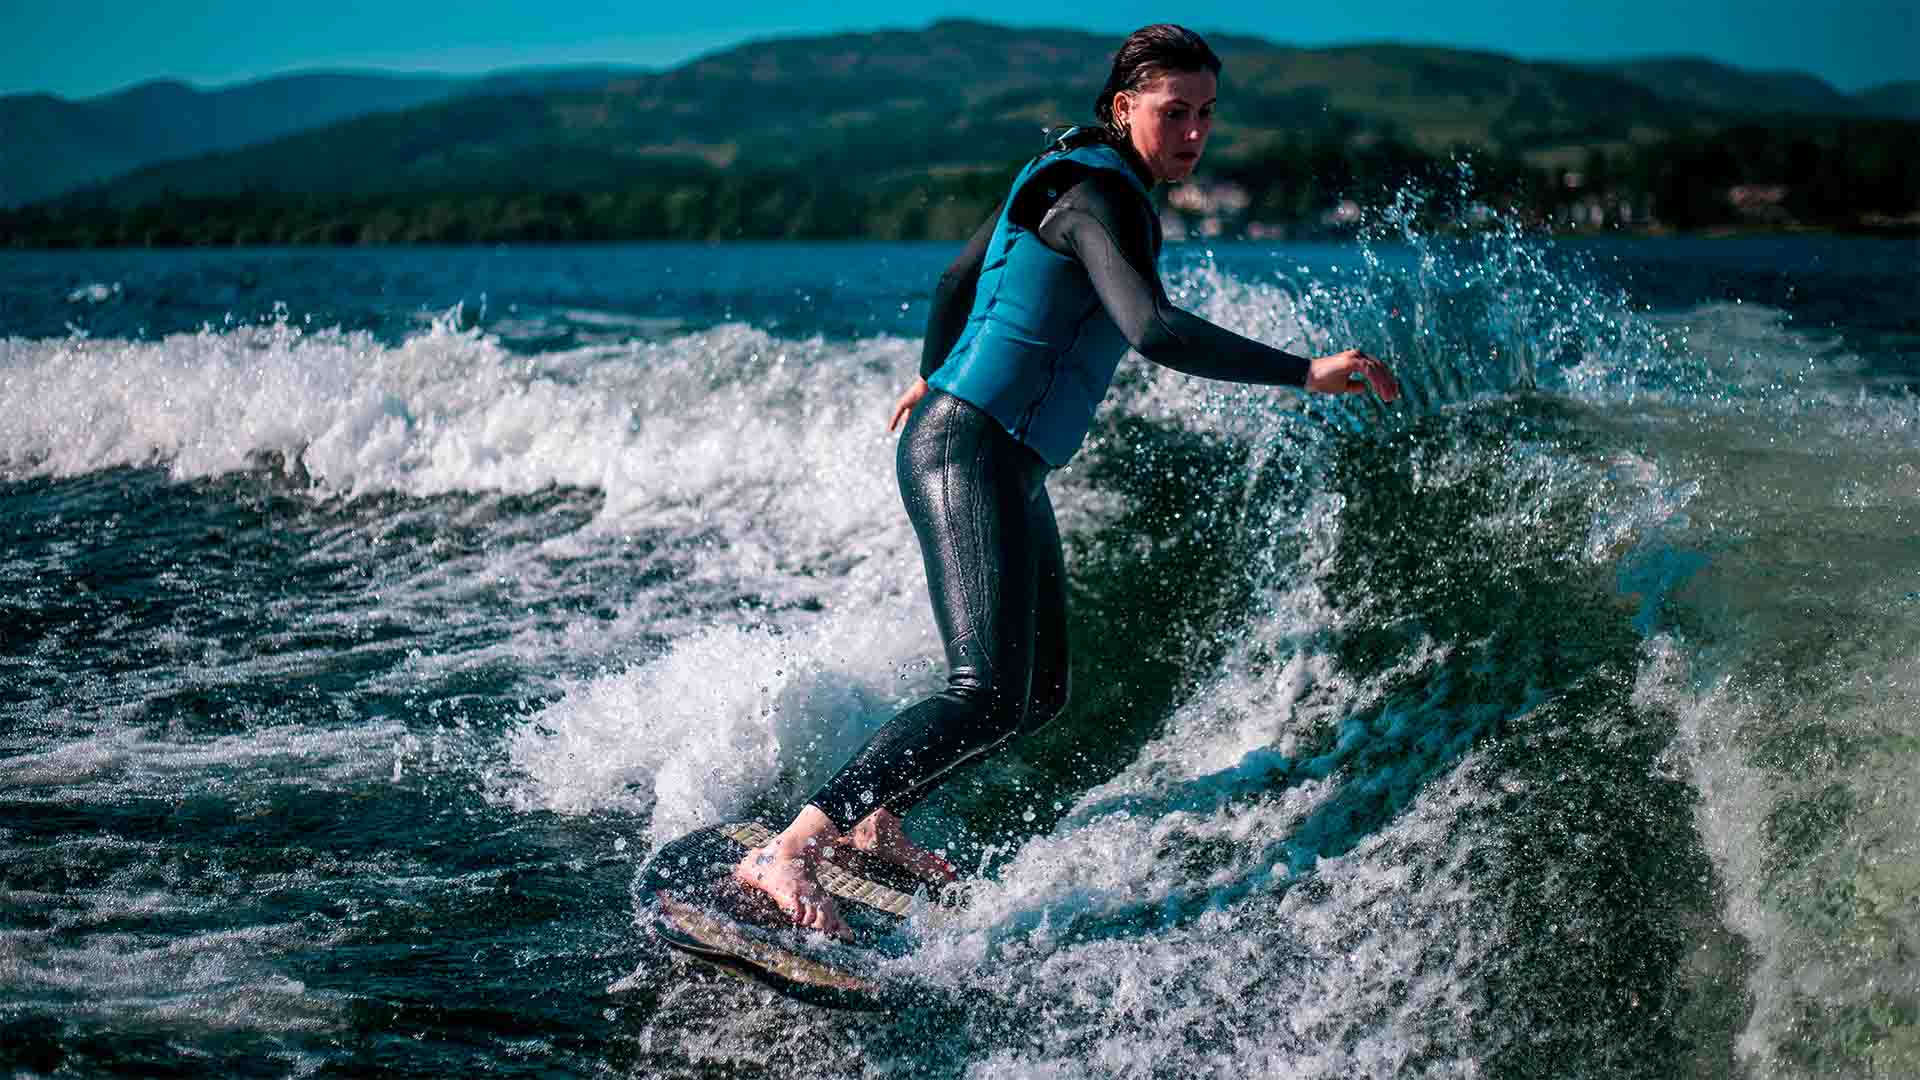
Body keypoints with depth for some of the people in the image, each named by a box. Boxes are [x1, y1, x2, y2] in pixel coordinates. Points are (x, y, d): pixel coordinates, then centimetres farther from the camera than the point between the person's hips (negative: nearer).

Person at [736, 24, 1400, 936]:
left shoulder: (1068, 176, 15)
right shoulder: (1099, 198, -15)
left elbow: (959, 276, 27)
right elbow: (1155, 332, -31)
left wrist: (933, 370, 44)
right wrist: (1308, 372, -30)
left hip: (1010, 470, 11)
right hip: (968, 456, -11)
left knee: (1042, 694, 16)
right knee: (988, 697, -22)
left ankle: (874, 821, 26)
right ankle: (788, 853, -23)